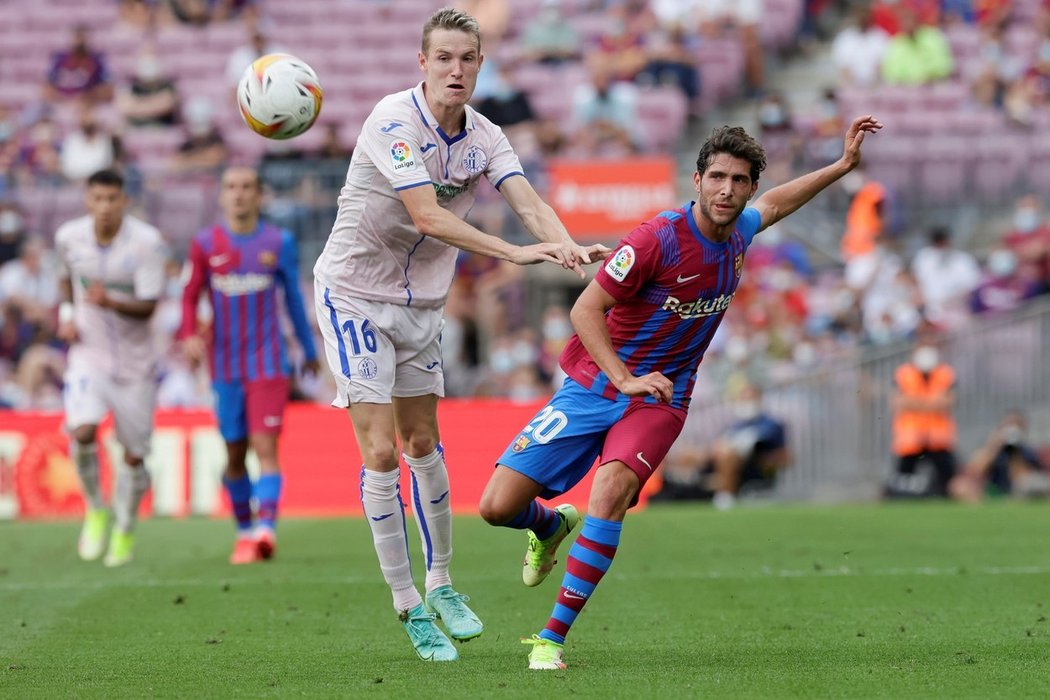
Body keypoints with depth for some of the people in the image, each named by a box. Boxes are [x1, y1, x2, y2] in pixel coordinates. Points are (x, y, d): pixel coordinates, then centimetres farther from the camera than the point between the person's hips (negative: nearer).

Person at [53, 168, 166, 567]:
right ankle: (95, 511, 2)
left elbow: (148, 307, -18)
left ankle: (124, 531, 28)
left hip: (135, 361, -1)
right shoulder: (68, 237, -4)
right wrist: (66, 313, 2)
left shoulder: (146, 242, -16)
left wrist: (111, 303, -36)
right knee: (82, 431, -23)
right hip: (88, 352, 1)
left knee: (134, 455, 4)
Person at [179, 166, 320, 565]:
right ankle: (244, 530, 24)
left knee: (265, 446, -15)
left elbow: (294, 299, 12)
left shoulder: (279, 243, 2)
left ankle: (265, 528, -27)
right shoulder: (205, 244, 3)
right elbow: (190, 296, 6)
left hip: (268, 364, -2)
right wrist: (190, 335, -14)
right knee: (234, 455, 8)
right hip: (225, 365, 2)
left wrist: (310, 352, 20)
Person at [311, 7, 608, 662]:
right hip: (353, 295, -6)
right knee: (380, 451, -9)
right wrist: (513, 252, -41)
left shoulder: (484, 137, -3)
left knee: (423, 445, 13)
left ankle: (441, 584, 27)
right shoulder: (393, 122, -22)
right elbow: (427, 216, -32)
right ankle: (408, 606, -3)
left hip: (421, 303, 6)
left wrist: (567, 246, -39)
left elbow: (529, 201, -17)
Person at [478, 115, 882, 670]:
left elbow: (773, 204, 27)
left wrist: (844, 164, 26)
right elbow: (585, 309, -17)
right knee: (499, 506, -9)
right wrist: (625, 377, -28)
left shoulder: (737, 235, 1)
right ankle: (552, 525, 31)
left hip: (657, 399, 3)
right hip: (593, 386, -2)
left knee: (612, 487, -29)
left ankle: (552, 638, -25)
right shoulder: (658, 238, -19)